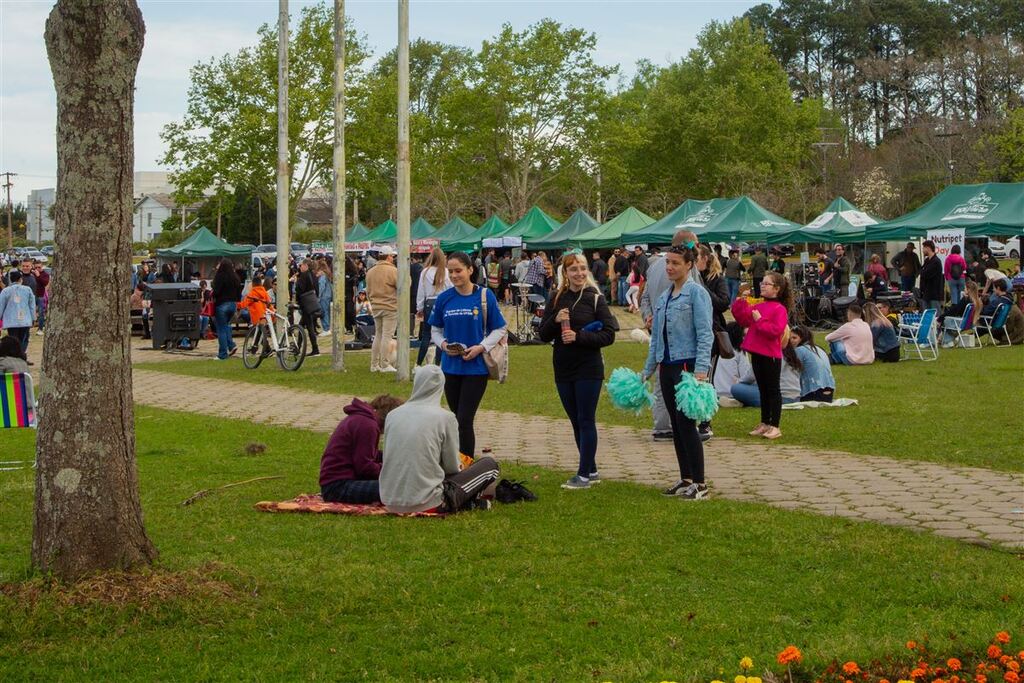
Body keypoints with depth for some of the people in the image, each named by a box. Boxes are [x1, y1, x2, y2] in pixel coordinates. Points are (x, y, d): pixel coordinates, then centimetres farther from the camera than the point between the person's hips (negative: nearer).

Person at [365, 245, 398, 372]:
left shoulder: (370, 272, 8)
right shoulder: (393, 271, -12)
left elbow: (368, 291, 15)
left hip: (376, 308, 6)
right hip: (390, 307, -6)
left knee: (378, 335, 14)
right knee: (387, 336, -3)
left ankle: (374, 364, 16)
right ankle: (384, 365, -2)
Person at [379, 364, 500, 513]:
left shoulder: (392, 415, 5)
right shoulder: (445, 418, -7)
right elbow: (452, 468, 0)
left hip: (390, 502, 5)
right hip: (425, 503, -5)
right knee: (490, 465, 13)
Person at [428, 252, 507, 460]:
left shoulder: (485, 296, -4)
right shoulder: (444, 299, 3)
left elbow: (499, 330, 1)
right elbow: (435, 330, 13)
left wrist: (480, 347, -14)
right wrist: (443, 344, -8)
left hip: (476, 367, -3)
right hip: (450, 367, 4)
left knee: (464, 420, -10)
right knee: (458, 419, 11)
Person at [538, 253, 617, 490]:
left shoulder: (595, 298, -6)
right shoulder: (557, 298, 5)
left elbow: (608, 335, -9)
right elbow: (543, 335, 5)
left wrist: (579, 336, -19)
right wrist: (555, 320, -14)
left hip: (588, 370, -5)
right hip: (563, 370, 5)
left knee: (586, 421, -2)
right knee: (576, 422, 12)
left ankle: (584, 474, 2)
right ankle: (591, 470, 23)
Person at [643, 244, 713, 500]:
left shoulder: (696, 293, -7)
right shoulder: (664, 297, 15)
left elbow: (705, 334, -13)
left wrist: (701, 369, -22)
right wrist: (647, 370, 19)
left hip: (688, 364, -7)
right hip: (667, 366, 7)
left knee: (686, 423, -8)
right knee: (676, 425, 10)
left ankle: (700, 484, -2)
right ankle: (686, 478, 19)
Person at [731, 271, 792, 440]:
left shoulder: (780, 309, -13)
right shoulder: (757, 306, 11)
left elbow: (776, 330, -22)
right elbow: (743, 320, 12)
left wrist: (760, 320, -20)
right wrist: (741, 302, 2)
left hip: (771, 355, -8)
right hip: (757, 353, 8)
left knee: (773, 390, 1)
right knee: (762, 389, 15)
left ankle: (775, 426, 6)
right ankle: (764, 423, 24)